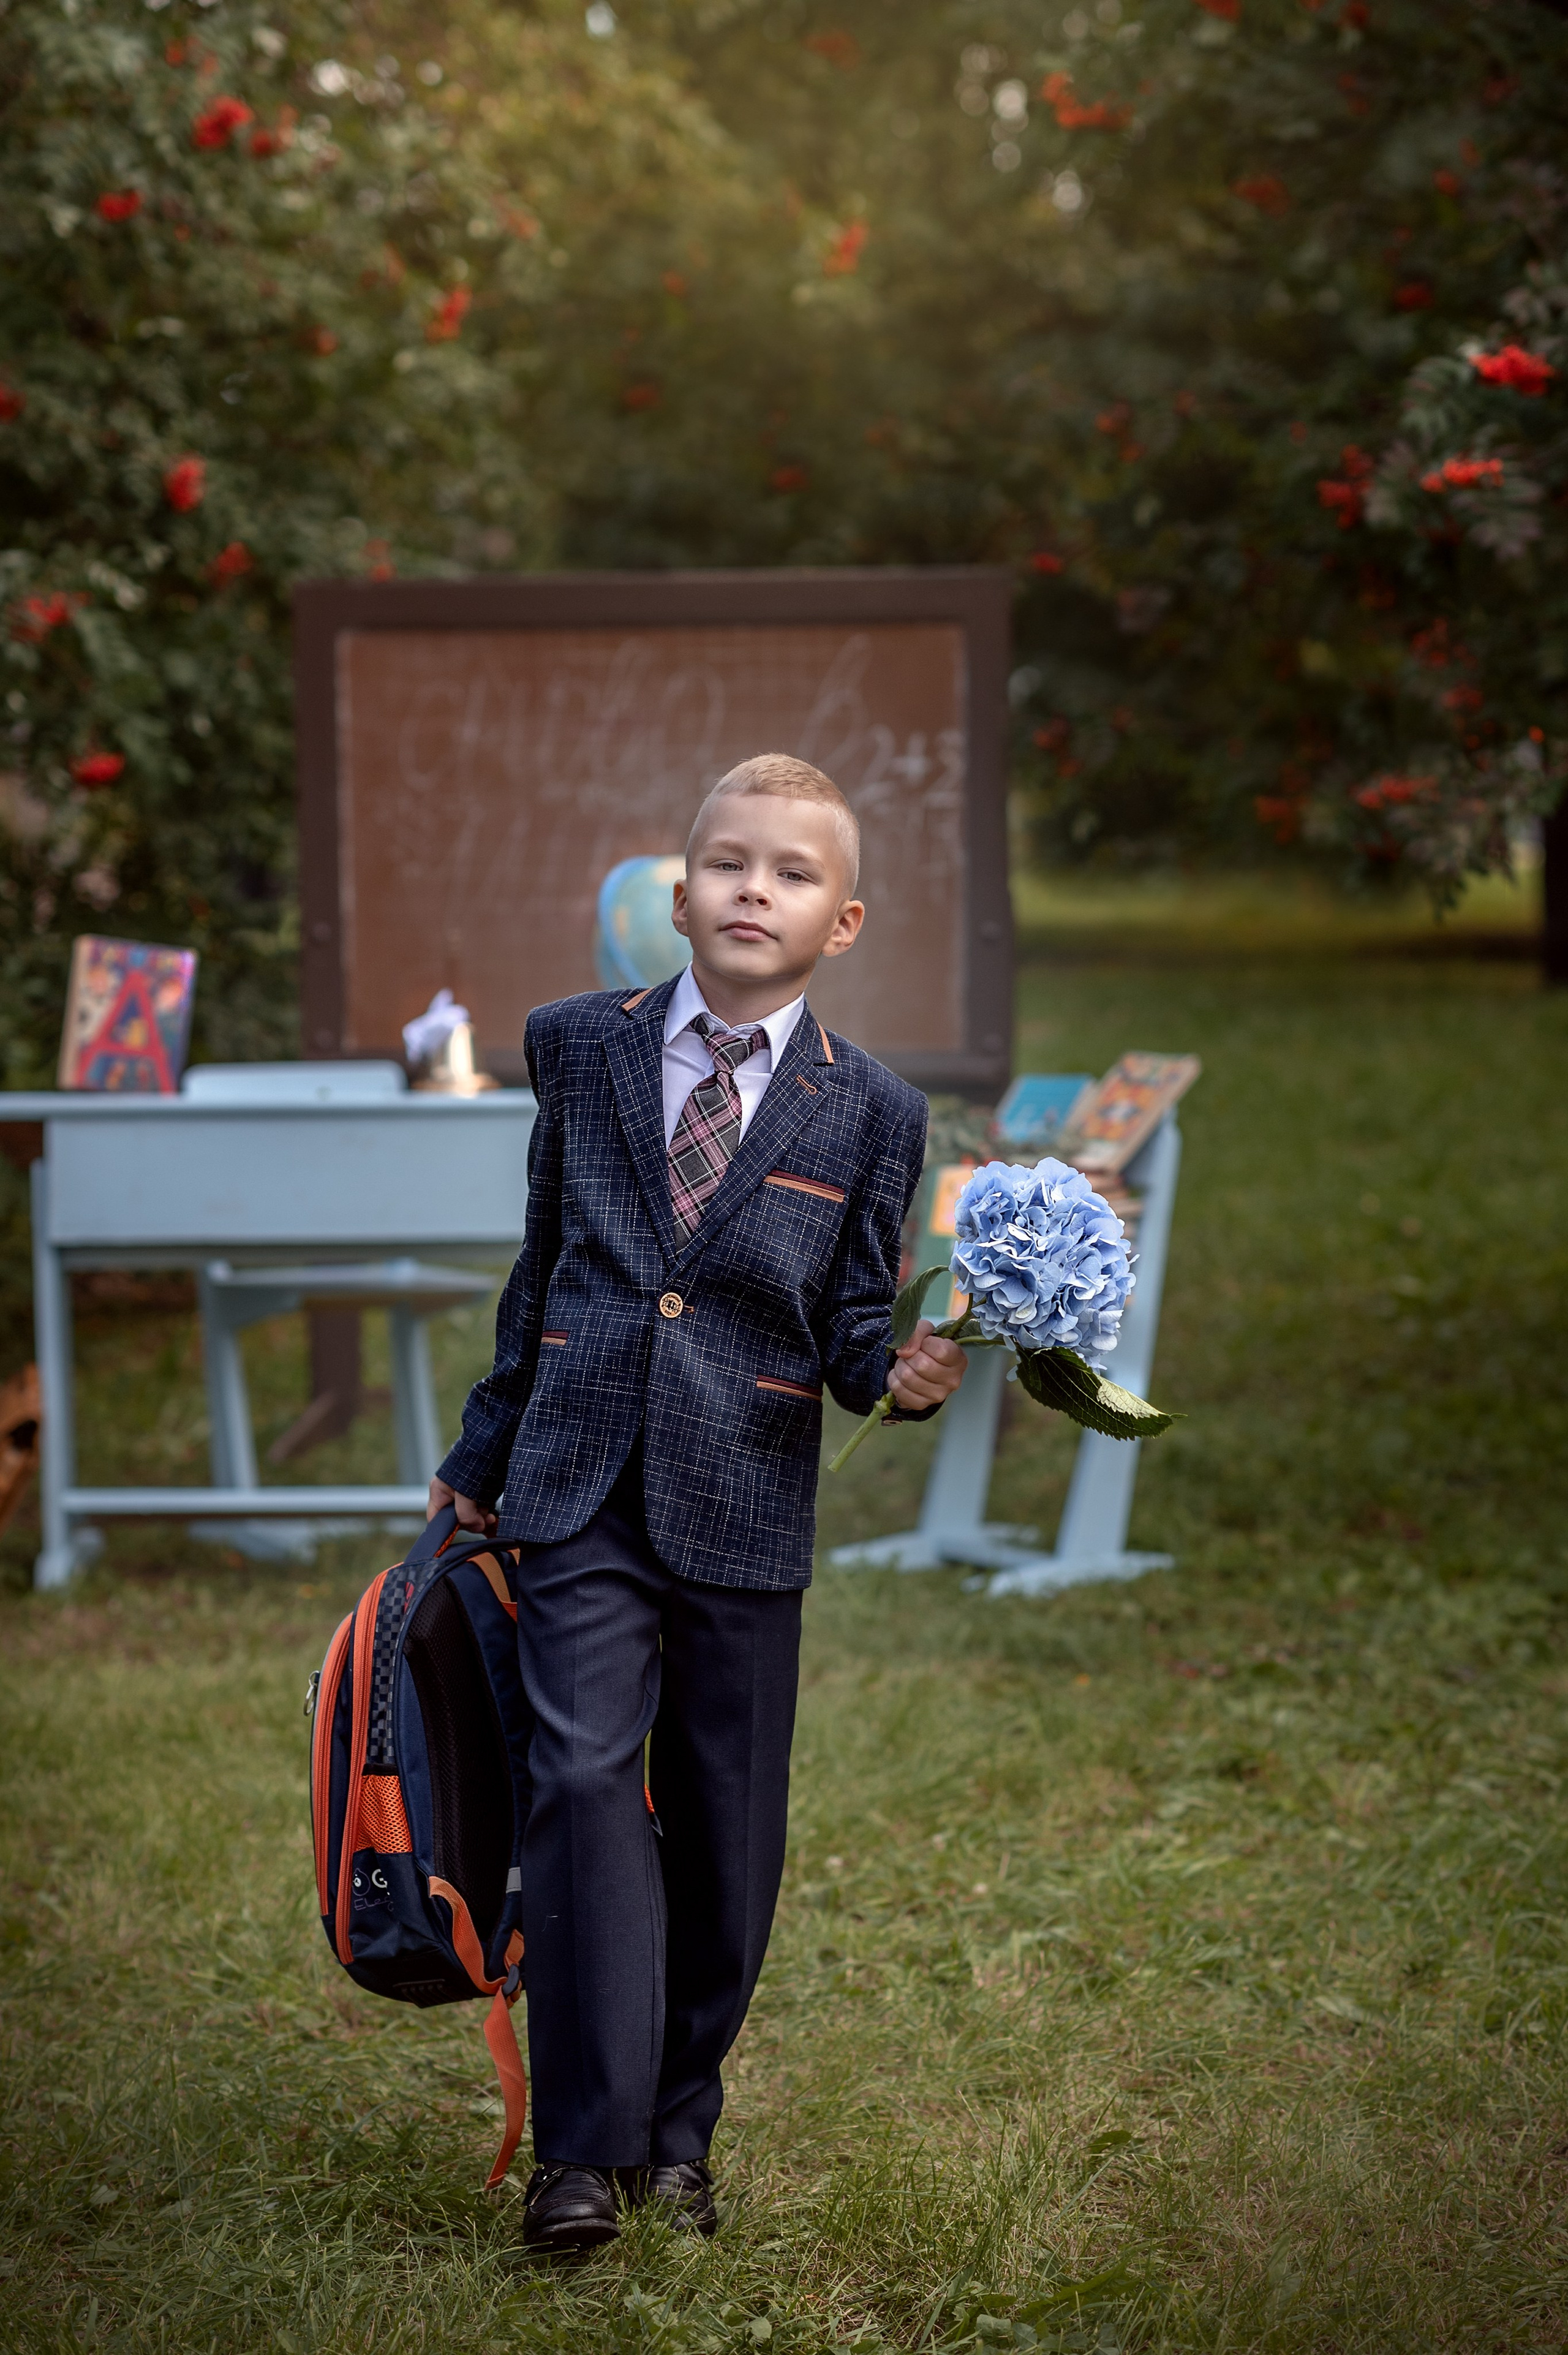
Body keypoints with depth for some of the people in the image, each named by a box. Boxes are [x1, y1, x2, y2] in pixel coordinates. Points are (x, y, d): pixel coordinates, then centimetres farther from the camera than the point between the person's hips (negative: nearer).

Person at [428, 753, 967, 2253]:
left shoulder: (870, 1114, 3)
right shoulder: (580, 1047, 7)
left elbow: (849, 1325, 3)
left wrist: (901, 1374, -20)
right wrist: (482, 1457, 21)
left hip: (745, 1515, 0)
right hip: (579, 1493, 0)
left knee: (724, 1834, 6)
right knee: (588, 1784, -13)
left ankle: (676, 2131, 22)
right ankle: (584, 2144, -9)